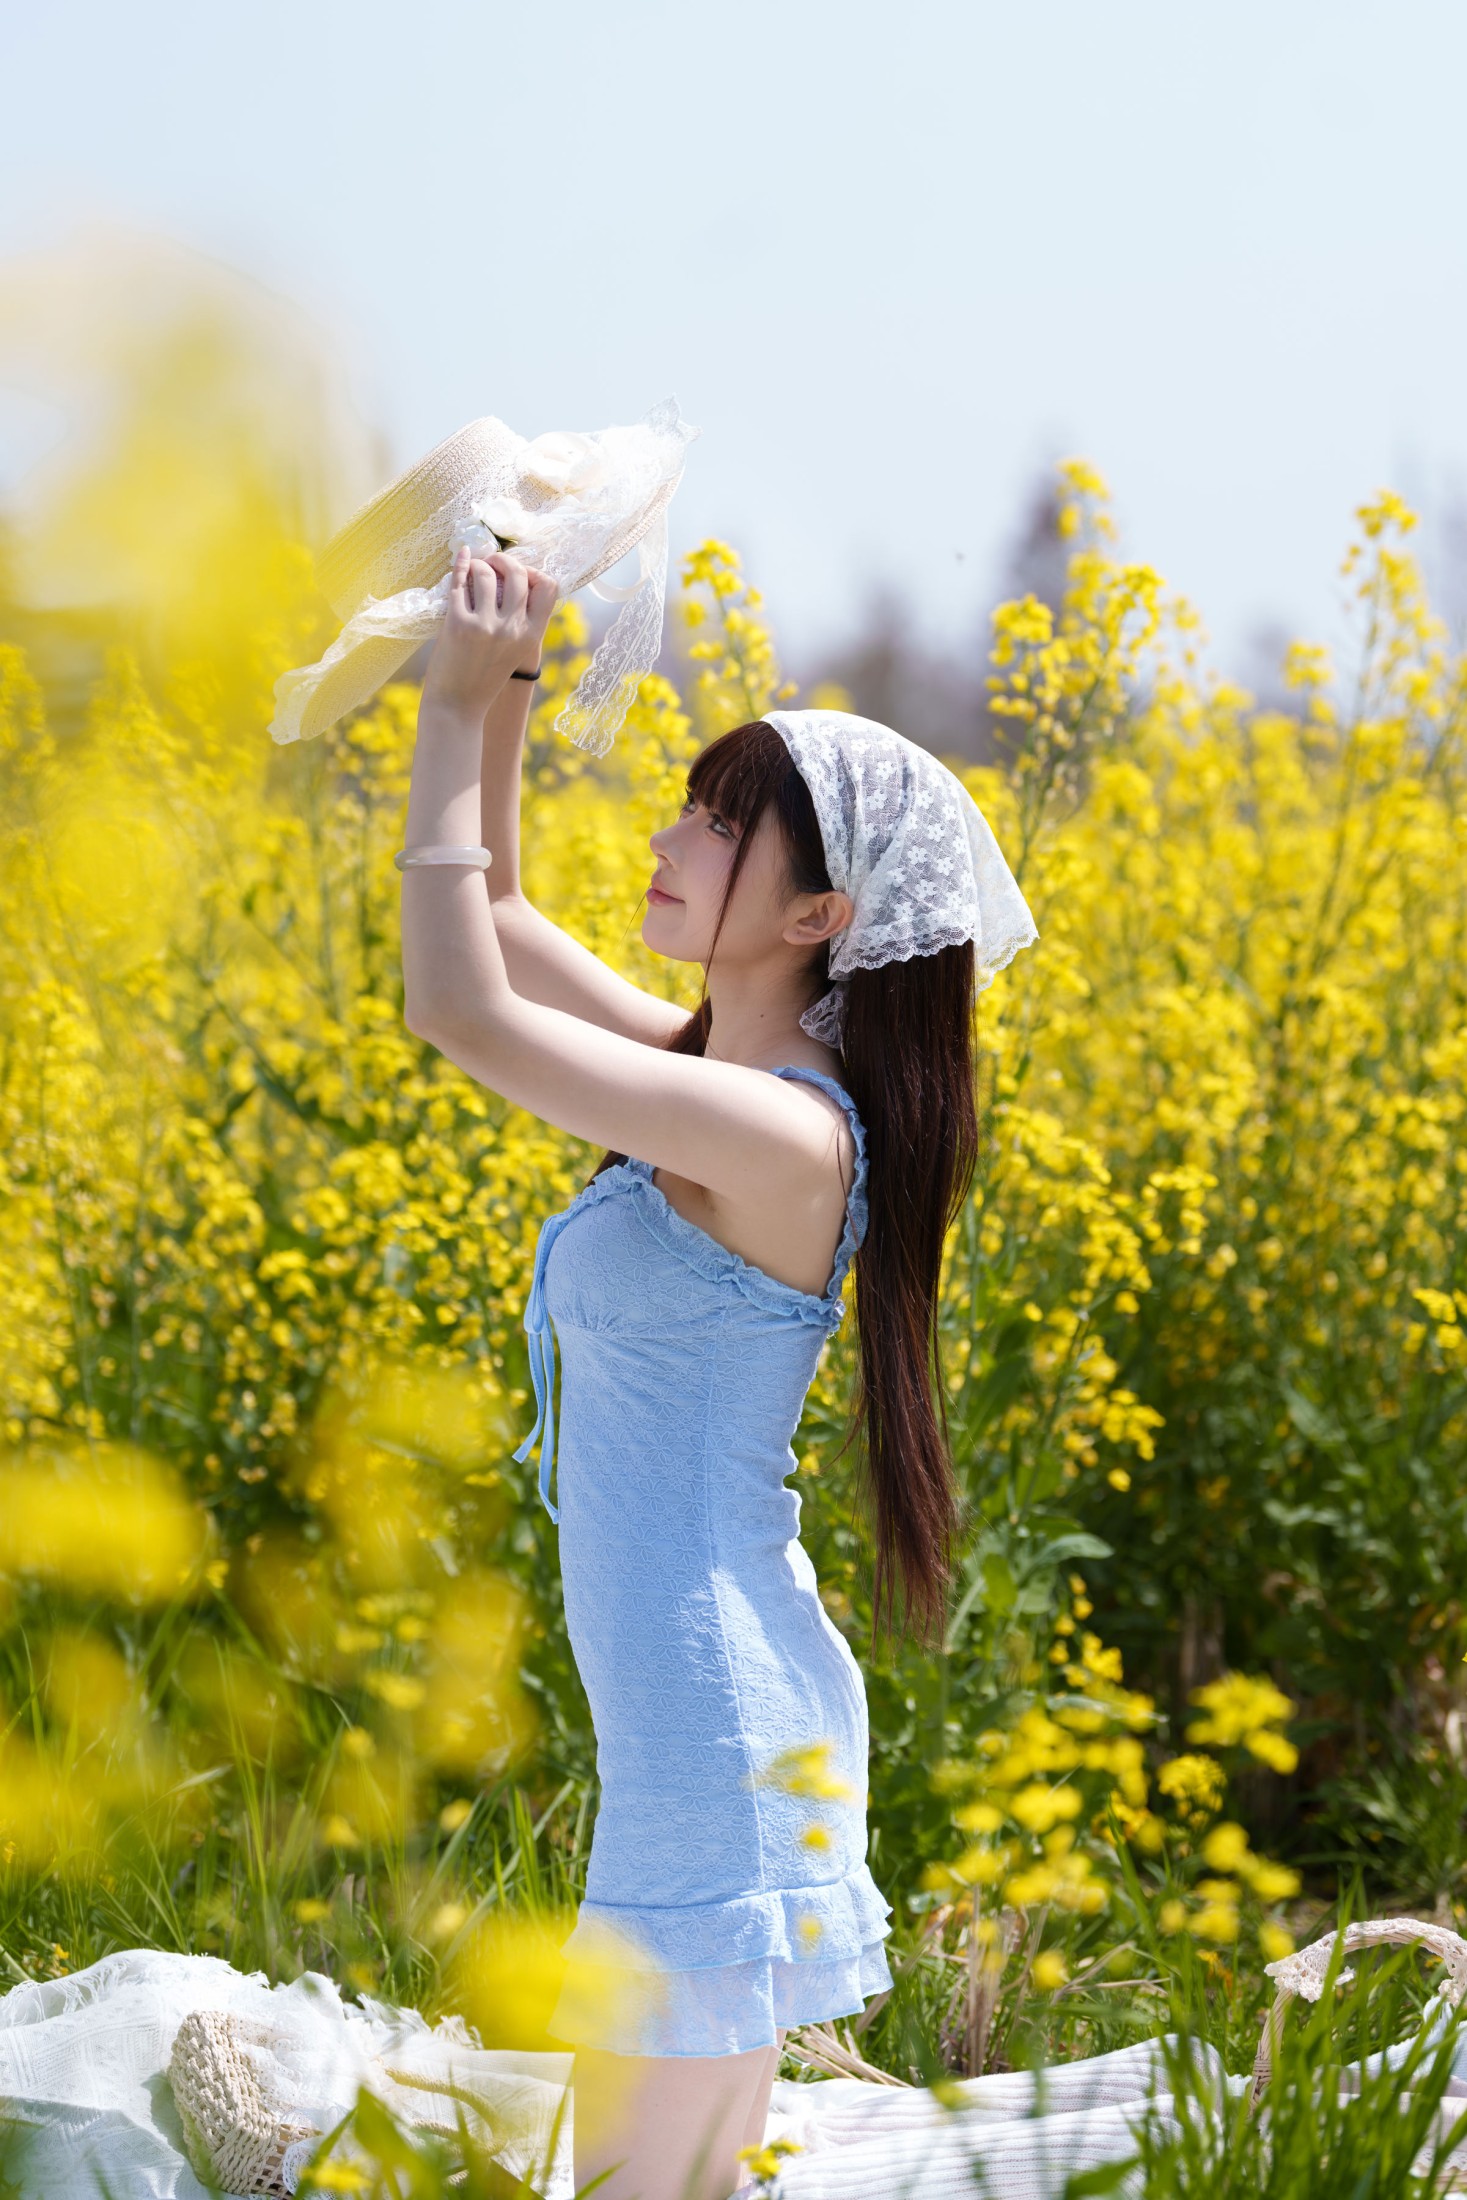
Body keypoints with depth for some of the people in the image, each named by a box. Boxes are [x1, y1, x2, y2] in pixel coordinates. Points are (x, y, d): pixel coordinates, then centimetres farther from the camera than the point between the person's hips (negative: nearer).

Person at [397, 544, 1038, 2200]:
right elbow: (487, 916, 19)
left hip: (726, 1726, -9)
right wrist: (505, 682, 7)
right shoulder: (710, 1071, 8)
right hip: (700, 1711, 9)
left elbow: (457, 1005, -21)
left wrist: (460, 704, -14)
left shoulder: (782, 1130, -19)